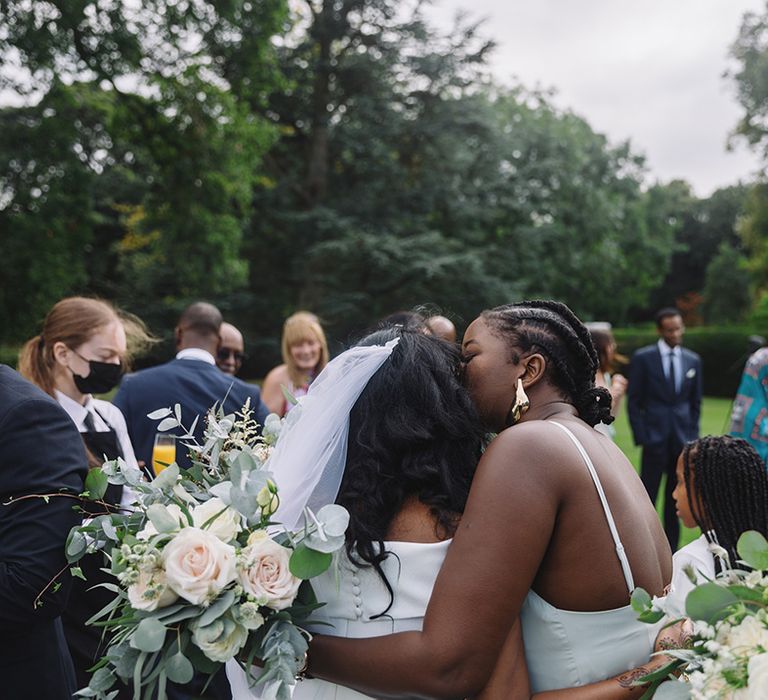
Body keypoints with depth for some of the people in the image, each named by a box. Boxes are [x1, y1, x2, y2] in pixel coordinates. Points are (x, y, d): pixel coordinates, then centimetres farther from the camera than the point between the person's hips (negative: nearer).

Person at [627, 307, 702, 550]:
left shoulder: (693, 360, 9)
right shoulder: (643, 358, -2)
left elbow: (695, 402, 14)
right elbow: (634, 401, -1)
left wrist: (693, 436, 6)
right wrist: (641, 437, -8)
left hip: (683, 437, 4)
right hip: (655, 436, -3)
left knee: (676, 498, 8)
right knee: (646, 496, -2)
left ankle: (670, 550, 17)